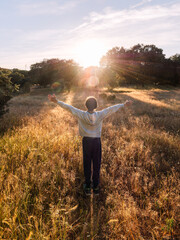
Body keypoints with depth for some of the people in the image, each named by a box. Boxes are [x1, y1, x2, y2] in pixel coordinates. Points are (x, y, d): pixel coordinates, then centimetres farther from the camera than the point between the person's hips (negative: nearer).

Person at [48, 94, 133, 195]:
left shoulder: (82, 115, -15)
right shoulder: (100, 115, -14)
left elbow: (69, 107, -13)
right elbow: (112, 109, -5)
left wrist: (57, 101, -7)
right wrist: (123, 105, 5)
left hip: (86, 141, 0)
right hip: (97, 141, 0)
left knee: (87, 164, 14)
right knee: (96, 165, 13)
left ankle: (87, 187, 27)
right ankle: (96, 187, 27)